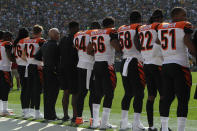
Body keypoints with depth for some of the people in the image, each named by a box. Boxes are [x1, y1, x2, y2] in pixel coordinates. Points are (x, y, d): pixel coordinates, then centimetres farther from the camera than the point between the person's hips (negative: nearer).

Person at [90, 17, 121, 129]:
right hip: (107, 65, -7)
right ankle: (104, 123, -4)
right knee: (109, 94, -2)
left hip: (96, 64, 7)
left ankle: (95, 121, 12)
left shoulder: (94, 33, 13)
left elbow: (89, 51, 18)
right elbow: (118, 47, -20)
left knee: (98, 93, 13)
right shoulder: (112, 32, -7)